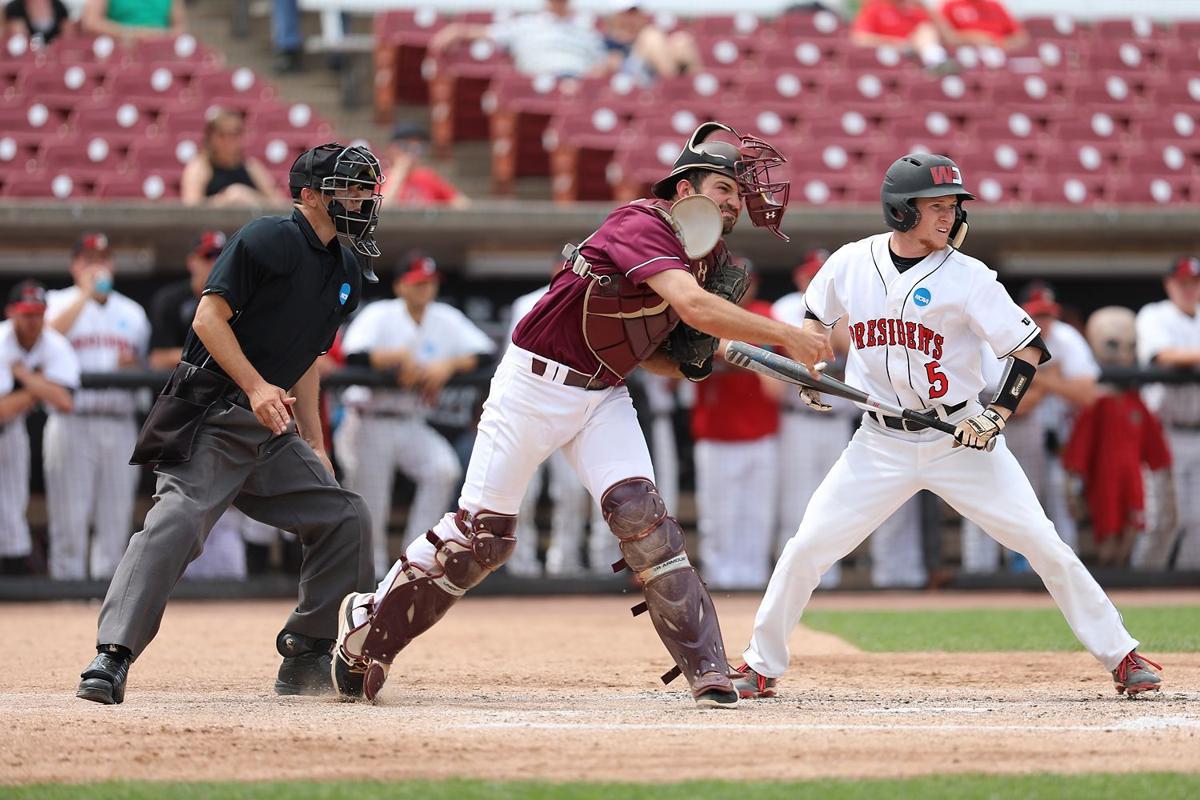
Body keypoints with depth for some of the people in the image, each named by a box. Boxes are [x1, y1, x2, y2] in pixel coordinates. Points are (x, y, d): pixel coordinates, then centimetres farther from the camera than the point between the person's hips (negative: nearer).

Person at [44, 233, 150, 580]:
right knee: (69, 518, -7)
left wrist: (134, 365, -3)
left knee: (116, 519, 2)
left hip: (120, 425, 4)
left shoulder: (132, 312, 19)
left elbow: (146, 367, 19)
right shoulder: (60, 302, 7)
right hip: (72, 423, -4)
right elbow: (50, 334, -15)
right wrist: (86, 292, -12)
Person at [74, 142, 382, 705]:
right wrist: (256, 386, -25)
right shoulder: (269, 239, -9)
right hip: (211, 417, -8)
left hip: (272, 429, 8)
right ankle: (112, 656, -27)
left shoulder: (349, 274, 16)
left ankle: (305, 659, 12)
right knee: (177, 521, -24)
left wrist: (314, 445, 19)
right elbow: (209, 317, -14)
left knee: (345, 519, 3)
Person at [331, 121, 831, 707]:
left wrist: (692, 362, -9)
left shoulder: (707, 258, 5)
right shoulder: (643, 225, -22)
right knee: (481, 531, -2)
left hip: (604, 395, 7)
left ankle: (706, 670, -14)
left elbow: (645, 350, 11)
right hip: (536, 383, -7)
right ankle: (369, 628, 17)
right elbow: (694, 305, -37)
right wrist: (786, 337, -35)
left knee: (639, 512, -13)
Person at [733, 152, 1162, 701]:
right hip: (881, 444, 2)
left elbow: (1030, 347, -8)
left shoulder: (967, 277, -10)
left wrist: (997, 414, -19)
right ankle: (760, 666, 10)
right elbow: (816, 315, 20)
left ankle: (1120, 656, 2)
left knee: (1042, 544, -8)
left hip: (960, 442, -2)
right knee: (806, 549, -6)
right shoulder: (852, 263, 0)